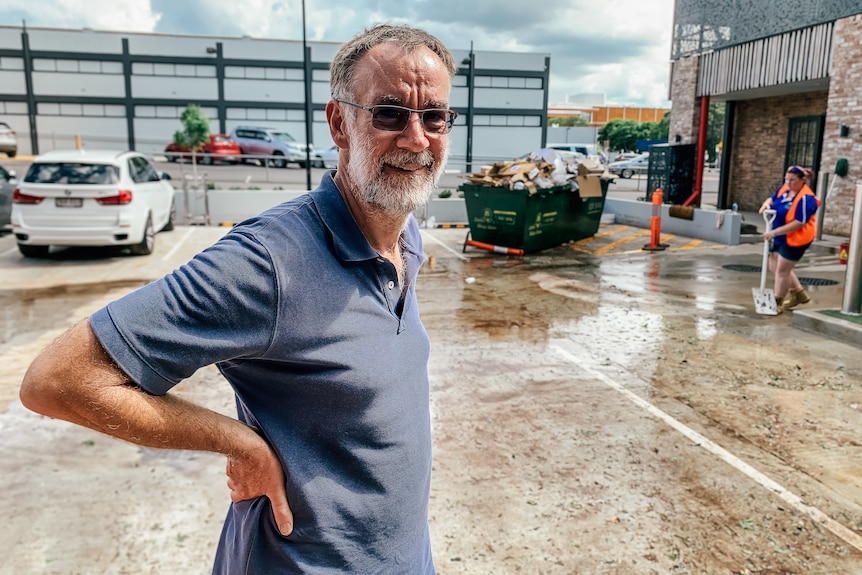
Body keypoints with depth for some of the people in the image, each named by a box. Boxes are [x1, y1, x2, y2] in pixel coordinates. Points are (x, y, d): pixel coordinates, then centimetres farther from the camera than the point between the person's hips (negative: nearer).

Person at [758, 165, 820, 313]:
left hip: (795, 239, -9)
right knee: (774, 267, 18)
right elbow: (772, 198, 16)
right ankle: (799, 293, 34)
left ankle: (777, 302, 15)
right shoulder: (784, 188, -1)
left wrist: (774, 232, -30)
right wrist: (766, 204, -10)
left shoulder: (806, 198, -24)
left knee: (782, 270, 0)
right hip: (779, 238, 9)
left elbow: (799, 223, -28)